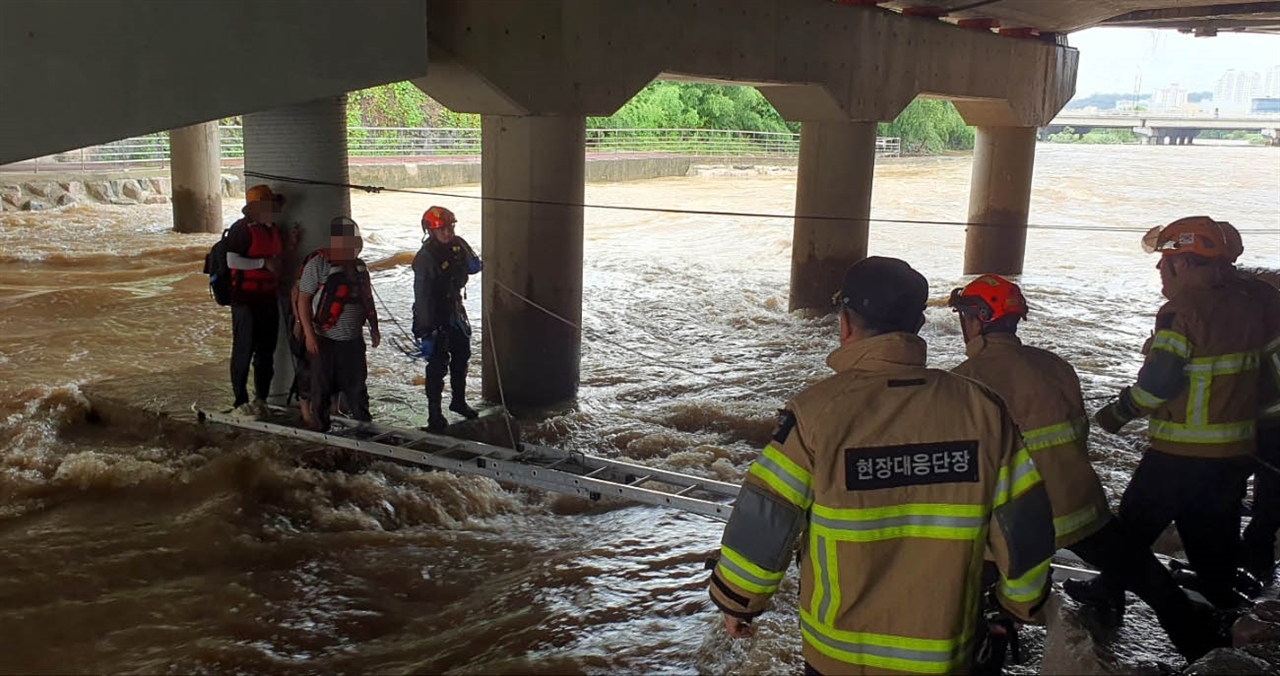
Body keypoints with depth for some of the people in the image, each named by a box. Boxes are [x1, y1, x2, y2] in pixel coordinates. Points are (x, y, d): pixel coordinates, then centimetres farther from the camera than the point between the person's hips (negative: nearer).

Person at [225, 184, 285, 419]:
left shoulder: (273, 230, 14)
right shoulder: (241, 229, -12)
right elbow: (232, 261, -22)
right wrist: (264, 263, -20)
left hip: (269, 298, 8)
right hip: (246, 299, -8)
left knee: (267, 350, 12)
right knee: (244, 350, -2)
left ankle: (261, 398, 23)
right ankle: (240, 402, 7)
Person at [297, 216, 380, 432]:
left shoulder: (359, 266, 9)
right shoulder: (317, 264, -10)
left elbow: (368, 299, 17)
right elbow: (303, 299, -11)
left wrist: (373, 328, 16)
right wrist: (309, 333, -16)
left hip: (353, 339, 5)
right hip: (325, 339, -5)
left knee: (356, 382, 13)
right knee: (323, 385, 6)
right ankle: (321, 426, 18)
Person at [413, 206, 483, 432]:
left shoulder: (458, 245, -3)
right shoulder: (425, 258, -24)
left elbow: (475, 267, 12)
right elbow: (421, 297, -25)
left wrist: (471, 262, -15)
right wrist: (425, 333, -27)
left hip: (455, 310, 8)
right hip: (434, 317, -8)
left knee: (461, 356, 20)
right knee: (438, 364, -3)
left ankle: (459, 401, 40)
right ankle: (434, 413, 9)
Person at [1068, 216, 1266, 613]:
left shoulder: (1181, 313, -19)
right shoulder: (1247, 308, 5)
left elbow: (1158, 382, -24)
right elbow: (1252, 370, 14)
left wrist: (1118, 413, -10)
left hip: (1181, 453, -7)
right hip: (1237, 449, 7)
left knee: (1137, 521, 9)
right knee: (1215, 528, 19)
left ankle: (1109, 592, 21)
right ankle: (1222, 599, 28)